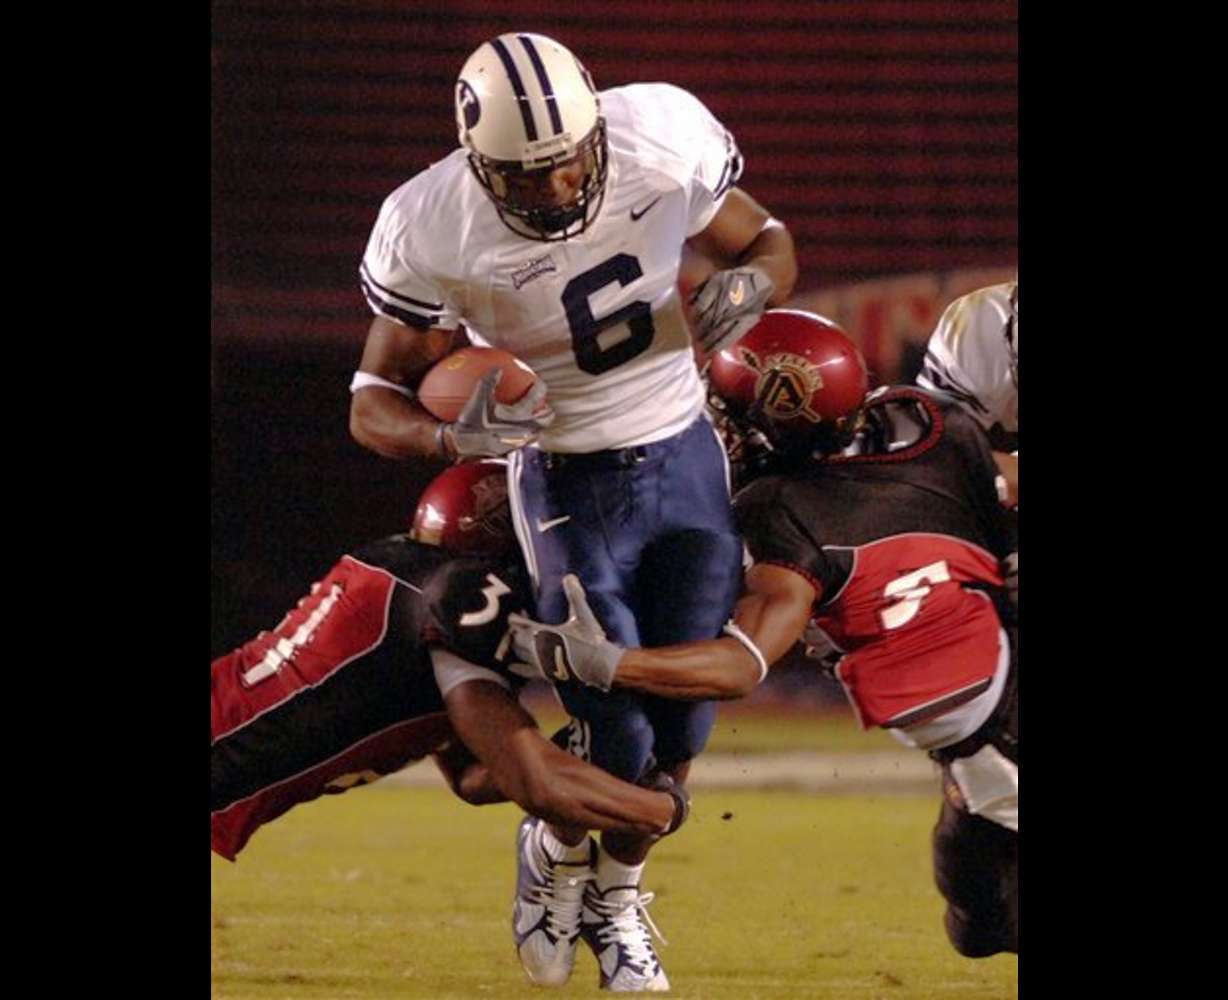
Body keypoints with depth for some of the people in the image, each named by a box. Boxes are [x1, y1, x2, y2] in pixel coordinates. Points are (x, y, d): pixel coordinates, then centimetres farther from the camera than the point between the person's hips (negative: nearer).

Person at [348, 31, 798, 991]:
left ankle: (617, 897, 33)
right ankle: (555, 855, 25)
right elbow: (374, 404, -12)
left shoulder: (665, 138, -18)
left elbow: (766, 242, 1)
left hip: (687, 456, 3)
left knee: (683, 720, 4)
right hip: (568, 485, -3)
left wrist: (748, 284, -23)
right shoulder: (432, 234, -23)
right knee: (616, 739, -11)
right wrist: (454, 430, -34)